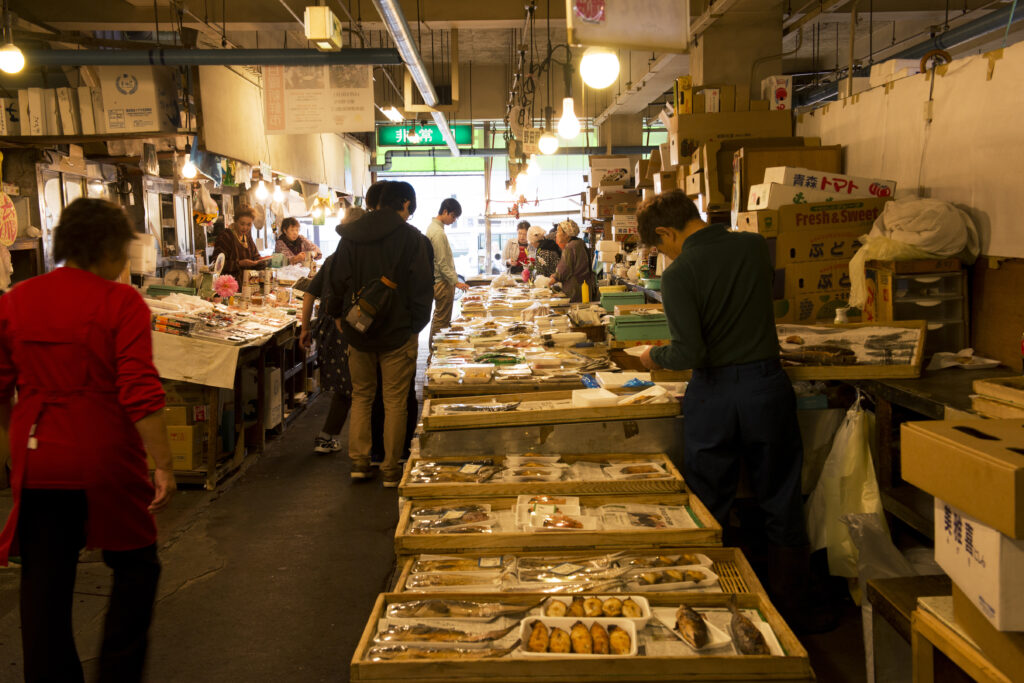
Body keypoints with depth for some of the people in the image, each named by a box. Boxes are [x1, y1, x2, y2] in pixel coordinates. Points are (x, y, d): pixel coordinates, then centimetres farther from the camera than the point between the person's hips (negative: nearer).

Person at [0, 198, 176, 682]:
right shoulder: (121, 302, -11)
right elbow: (141, 393, -18)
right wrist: (162, 464, -13)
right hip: (105, 462, -4)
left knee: (44, 582, 15)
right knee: (135, 567, 15)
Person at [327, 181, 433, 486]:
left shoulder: (351, 235, 3)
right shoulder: (413, 238, -8)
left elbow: (337, 280, 8)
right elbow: (422, 287, -7)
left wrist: (339, 315, 20)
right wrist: (416, 326, 2)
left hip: (357, 330, 4)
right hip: (398, 332, -3)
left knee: (361, 395, 18)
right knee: (395, 401, 5)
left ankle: (359, 461, 18)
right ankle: (391, 469, 11)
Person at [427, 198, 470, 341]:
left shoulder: (434, 227, 13)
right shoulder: (438, 233, -19)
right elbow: (442, 263, -20)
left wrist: (453, 279, 19)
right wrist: (456, 281, -17)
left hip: (439, 282, 11)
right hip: (443, 283, -11)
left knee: (438, 319, 16)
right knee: (441, 321, -5)